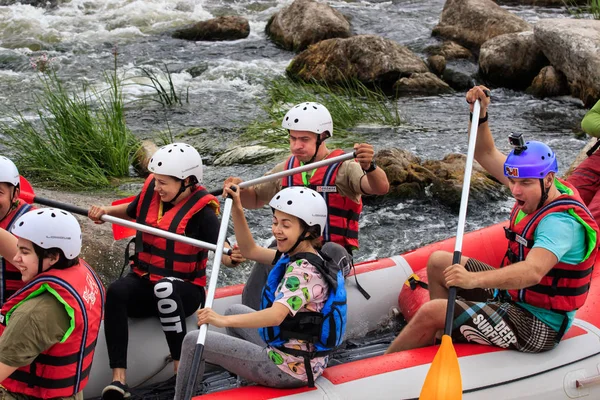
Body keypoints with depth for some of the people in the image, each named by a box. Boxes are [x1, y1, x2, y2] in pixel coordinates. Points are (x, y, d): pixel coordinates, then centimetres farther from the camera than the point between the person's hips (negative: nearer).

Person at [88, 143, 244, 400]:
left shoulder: (201, 211, -13)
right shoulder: (151, 191, 3)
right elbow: (131, 211, 24)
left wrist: (230, 258, -43)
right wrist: (107, 211, 6)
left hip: (184, 291, -5)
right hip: (143, 283, 5)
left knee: (165, 288, -41)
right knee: (116, 292, -29)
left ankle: (181, 365, -30)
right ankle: (118, 378, -35)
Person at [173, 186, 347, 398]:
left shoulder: (304, 270, -24)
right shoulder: (295, 256, 5)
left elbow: (277, 315, -39)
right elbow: (250, 250, 15)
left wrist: (223, 320, -50)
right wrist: (237, 209, 4)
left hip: (290, 369, -10)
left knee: (194, 341, -3)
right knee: (236, 310, 30)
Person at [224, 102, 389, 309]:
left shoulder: (343, 168, -5)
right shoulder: (285, 170, 11)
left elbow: (381, 188, -23)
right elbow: (254, 200, 21)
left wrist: (369, 167, -46)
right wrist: (239, 190, -3)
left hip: (334, 252, -3)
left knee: (331, 251, -37)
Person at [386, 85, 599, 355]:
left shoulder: (561, 222, -29)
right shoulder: (537, 191, -2)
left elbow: (533, 272, -47)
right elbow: (487, 155, 7)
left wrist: (474, 279, -58)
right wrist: (480, 115, -9)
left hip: (537, 327, -10)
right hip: (511, 295, 10)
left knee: (431, 313, -19)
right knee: (438, 262, 16)